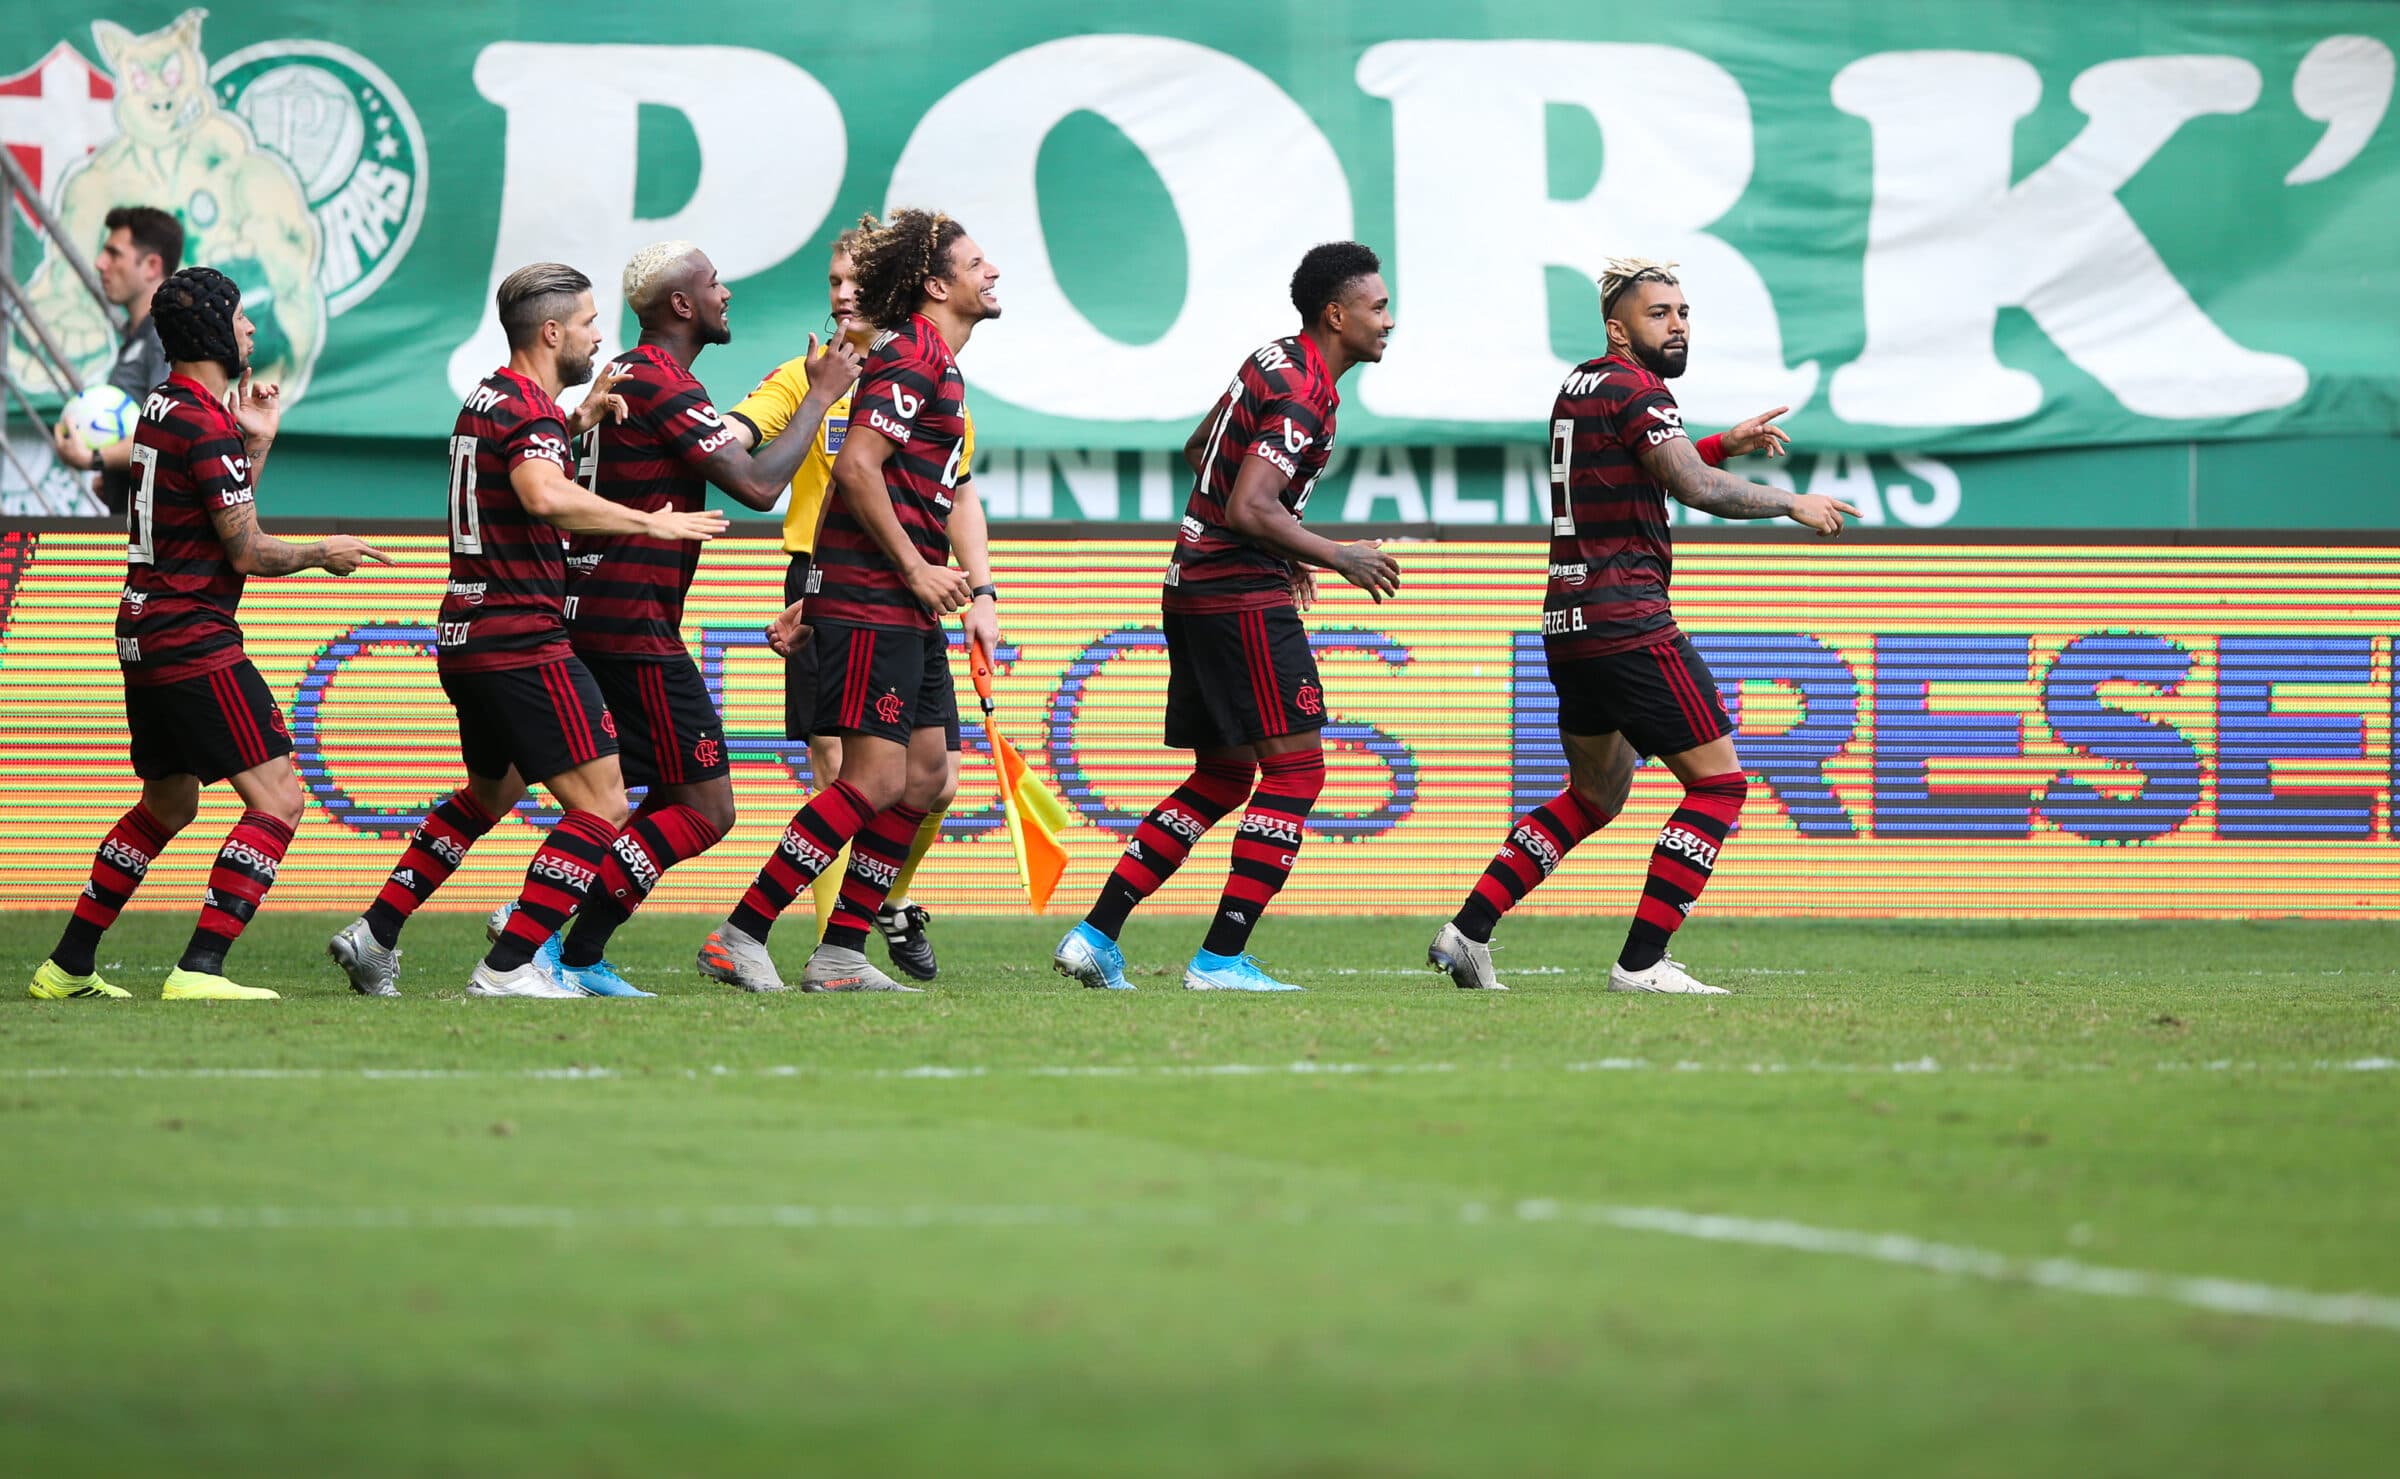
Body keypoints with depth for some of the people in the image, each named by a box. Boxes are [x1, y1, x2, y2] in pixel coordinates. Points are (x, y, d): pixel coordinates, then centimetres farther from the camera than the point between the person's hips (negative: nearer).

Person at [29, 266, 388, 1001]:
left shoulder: (163, 407, 13)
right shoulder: (206, 424, -16)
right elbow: (247, 552, -14)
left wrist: (256, 443, 14)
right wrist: (323, 554, 2)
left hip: (145, 635, 10)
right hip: (194, 641, -10)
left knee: (167, 805, 22)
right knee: (278, 799, -9)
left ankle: (68, 967, 24)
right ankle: (199, 969, -17)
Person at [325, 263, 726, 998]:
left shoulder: (489, 398, 15)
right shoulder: (528, 408, -15)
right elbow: (544, 495, -35)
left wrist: (579, 418, 19)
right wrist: (651, 522, -29)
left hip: (468, 635, 10)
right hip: (522, 642, -10)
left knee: (491, 792, 28)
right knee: (601, 805, -9)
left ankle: (375, 935, 26)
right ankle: (508, 967, -14)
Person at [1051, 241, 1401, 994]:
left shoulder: (1274, 362, 14)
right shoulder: (1303, 395, -17)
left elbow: (1198, 451, 27)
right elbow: (1250, 510, -26)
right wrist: (1340, 558, -14)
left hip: (1196, 587, 10)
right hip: (1243, 599, -10)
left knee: (1222, 778, 14)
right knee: (1294, 771, -6)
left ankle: (1094, 936, 9)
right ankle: (1221, 959, -8)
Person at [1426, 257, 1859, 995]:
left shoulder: (1580, 386, 17)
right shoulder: (1636, 391, -11)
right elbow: (1699, 489, -21)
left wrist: (1723, 446, 26)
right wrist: (1792, 504, -8)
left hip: (1569, 623, 10)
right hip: (1627, 621, -10)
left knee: (1595, 796, 23)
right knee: (1719, 782, -4)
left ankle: (1467, 932, 15)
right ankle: (1641, 962, -9)